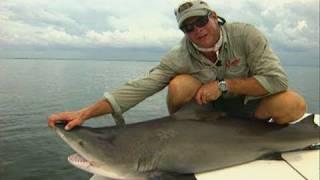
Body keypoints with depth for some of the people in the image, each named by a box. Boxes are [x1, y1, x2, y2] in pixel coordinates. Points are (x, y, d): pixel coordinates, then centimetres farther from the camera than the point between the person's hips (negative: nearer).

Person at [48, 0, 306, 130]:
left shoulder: (245, 35, -20)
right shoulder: (179, 58, -19)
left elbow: (277, 78, -23)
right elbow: (141, 87, -28)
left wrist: (224, 85, -29)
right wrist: (85, 113, -38)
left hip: (247, 104, 1)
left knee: (294, 105, -27)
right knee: (180, 84, -29)